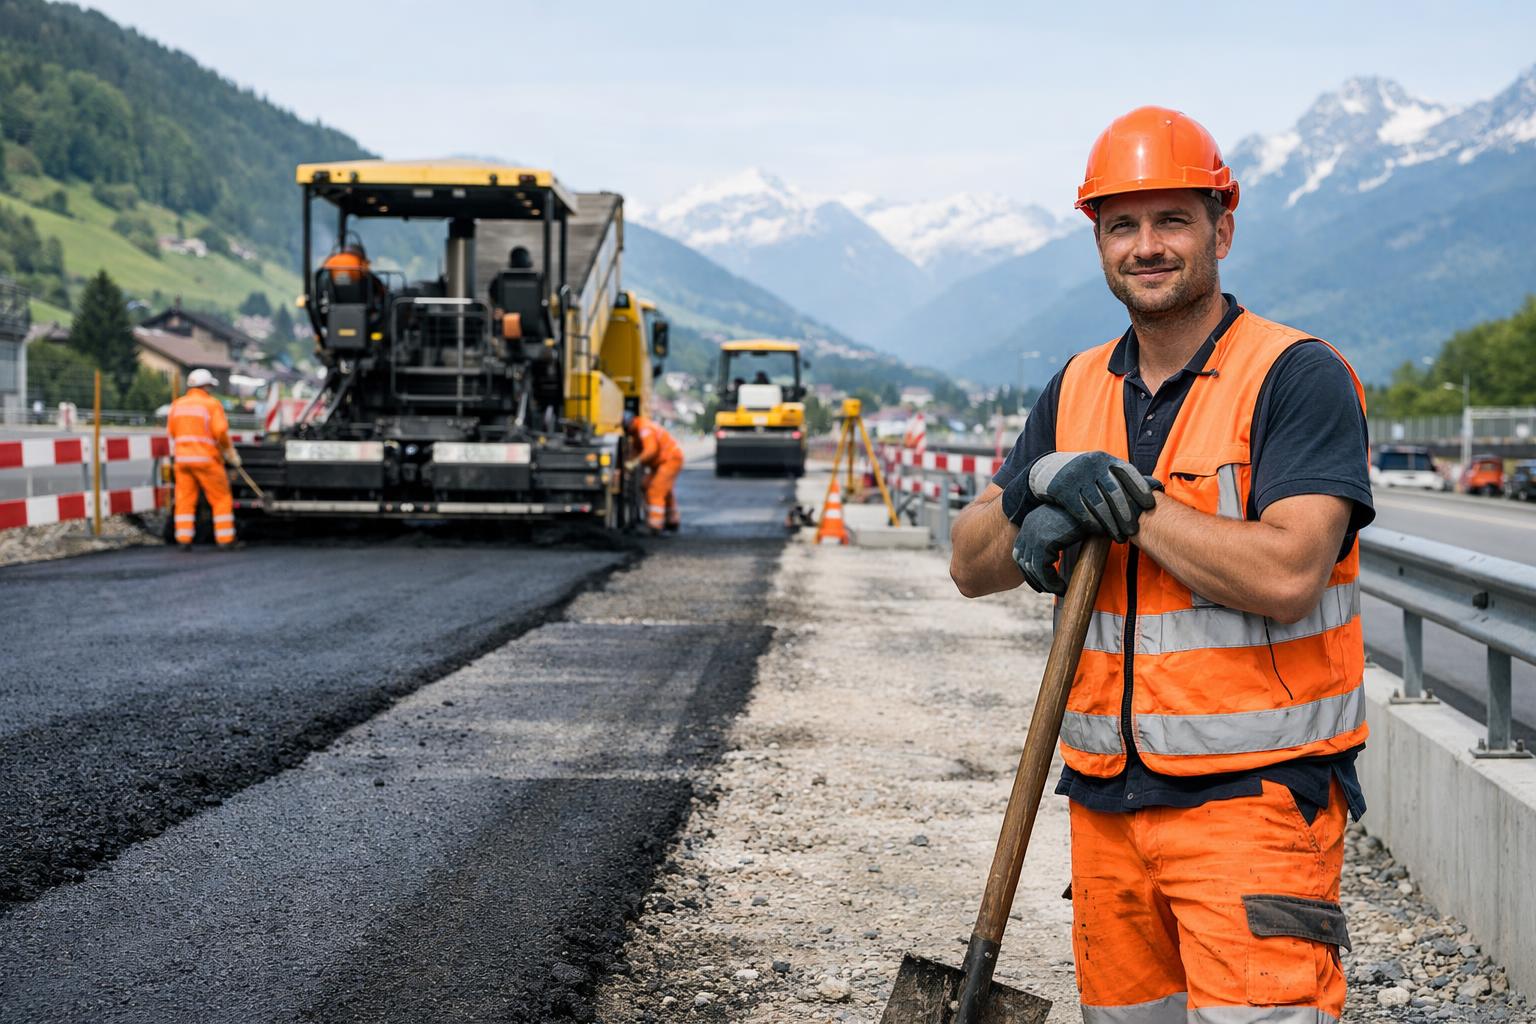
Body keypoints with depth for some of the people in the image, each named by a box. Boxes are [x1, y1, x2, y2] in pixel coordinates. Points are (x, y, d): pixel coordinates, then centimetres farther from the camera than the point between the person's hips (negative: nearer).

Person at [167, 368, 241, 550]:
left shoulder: (177, 404, 9)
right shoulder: (212, 404, -6)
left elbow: (171, 431, 9)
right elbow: (220, 431, -14)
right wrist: (230, 453, -2)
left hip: (183, 458, 5)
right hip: (206, 459, -5)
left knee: (185, 500, 8)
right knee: (221, 499, 4)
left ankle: (184, 540, 3)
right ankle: (224, 539, 1)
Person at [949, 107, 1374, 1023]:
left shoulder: (1300, 377, -8)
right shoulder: (1077, 391, 12)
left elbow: (1285, 575, -21)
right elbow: (972, 565, 15)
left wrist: (1125, 501, -13)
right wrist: (1042, 502, -6)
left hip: (1254, 797, -6)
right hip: (1107, 799, 6)